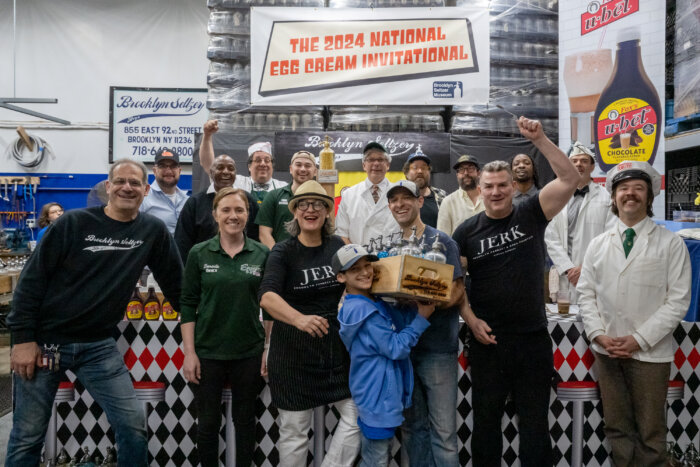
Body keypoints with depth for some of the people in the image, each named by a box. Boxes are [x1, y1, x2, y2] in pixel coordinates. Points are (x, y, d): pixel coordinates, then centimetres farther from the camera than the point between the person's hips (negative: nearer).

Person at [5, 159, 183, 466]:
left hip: (98, 346, 2)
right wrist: (23, 338, -10)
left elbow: (175, 283, 6)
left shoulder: (153, 231, -1)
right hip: (44, 341, -1)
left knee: (133, 424, -1)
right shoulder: (73, 223, -8)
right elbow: (32, 279, -7)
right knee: (27, 437, 10)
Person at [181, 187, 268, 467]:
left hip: (249, 352, 0)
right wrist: (189, 353, -6)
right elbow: (188, 305, -2)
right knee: (208, 421, 14)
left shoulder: (262, 254, -2)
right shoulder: (199, 254, -3)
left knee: (245, 419, 15)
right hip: (207, 352, 0)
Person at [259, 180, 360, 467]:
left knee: (357, 414, 1)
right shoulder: (284, 252, -9)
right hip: (294, 351, -3)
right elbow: (267, 296, -26)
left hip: (337, 346, 4)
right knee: (293, 430, 9)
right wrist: (299, 319, -44)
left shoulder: (337, 246, 2)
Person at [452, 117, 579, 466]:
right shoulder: (466, 231, 0)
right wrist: (472, 320, -10)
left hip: (534, 339, 0)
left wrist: (539, 139, -19)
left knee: (535, 421, 13)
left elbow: (570, 178, -11)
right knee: (485, 420, 15)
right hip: (487, 340, 1)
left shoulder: (531, 214, -1)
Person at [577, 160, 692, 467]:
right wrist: (599, 335, -7)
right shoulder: (598, 245, 6)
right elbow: (586, 293, 6)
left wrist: (639, 339, -13)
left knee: (650, 432, 9)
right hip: (606, 350, 3)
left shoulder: (671, 244, -3)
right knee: (616, 427, 14)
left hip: (650, 353, -3)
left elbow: (678, 300, -8)